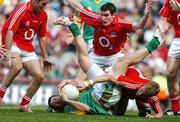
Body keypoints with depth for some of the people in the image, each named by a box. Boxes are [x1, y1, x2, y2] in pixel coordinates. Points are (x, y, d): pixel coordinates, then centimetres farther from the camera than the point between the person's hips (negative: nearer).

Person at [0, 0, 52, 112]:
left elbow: (42, 37, 16)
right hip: (13, 44, -7)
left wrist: (45, 58, 14)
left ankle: (24, 105, 11)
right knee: (17, 66, -36)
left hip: (28, 48, 7)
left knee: (40, 76, -5)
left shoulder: (43, 15, 4)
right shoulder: (22, 10, -19)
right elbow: (10, 32, -26)